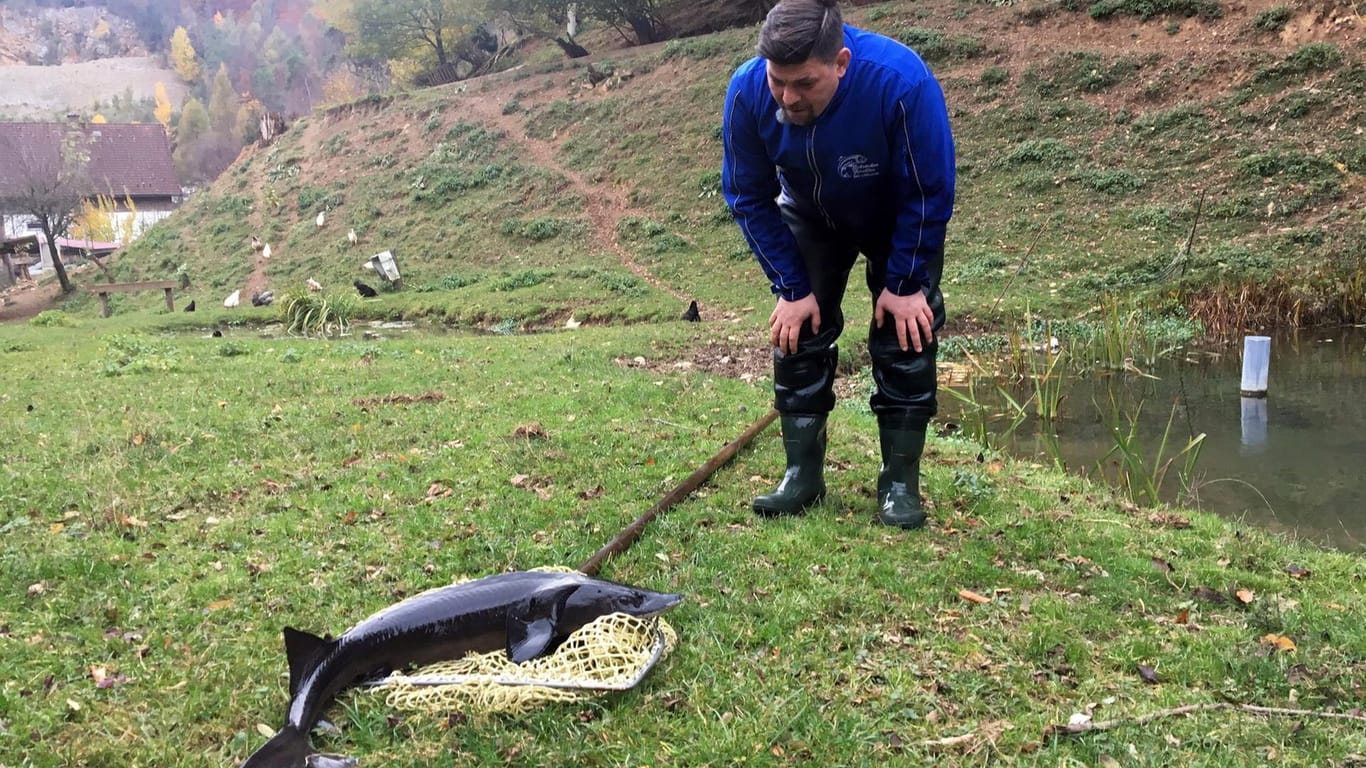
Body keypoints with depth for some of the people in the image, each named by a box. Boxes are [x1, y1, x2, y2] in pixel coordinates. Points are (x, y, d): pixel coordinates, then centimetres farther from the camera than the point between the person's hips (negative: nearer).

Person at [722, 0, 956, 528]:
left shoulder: (901, 81, -40)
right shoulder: (747, 93, -30)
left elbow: (931, 191, -27)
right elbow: (749, 197, -16)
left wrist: (905, 282, -23)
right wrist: (791, 287, -17)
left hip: (900, 219, -2)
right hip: (810, 218, 3)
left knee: (905, 333, -9)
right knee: (796, 332, -3)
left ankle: (900, 483, 2)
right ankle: (802, 475, 8)